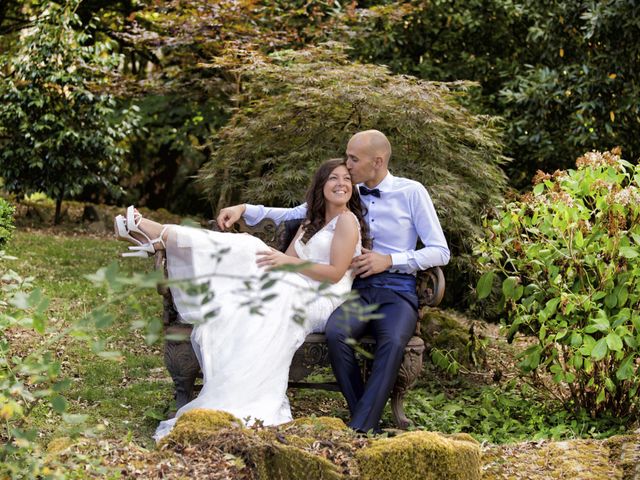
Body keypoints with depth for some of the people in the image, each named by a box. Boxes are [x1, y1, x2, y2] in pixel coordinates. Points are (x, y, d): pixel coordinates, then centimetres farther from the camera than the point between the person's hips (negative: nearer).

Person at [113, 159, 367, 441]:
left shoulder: (347, 220, 0)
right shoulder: (312, 222, 27)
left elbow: (336, 273, -10)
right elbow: (287, 260, 16)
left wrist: (287, 261, -15)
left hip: (323, 301, -7)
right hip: (297, 293, 7)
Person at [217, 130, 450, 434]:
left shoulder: (412, 192, 5)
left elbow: (440, 252, 4)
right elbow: (292, 214, 18)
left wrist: (389, 260, -8)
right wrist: (245, 210, 4)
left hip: (397, 291, -2)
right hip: (357, 288, 3)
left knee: (392, 341, -36)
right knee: (336, 333, -32)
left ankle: (359, 430, -36)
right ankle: (367, 422, -22)